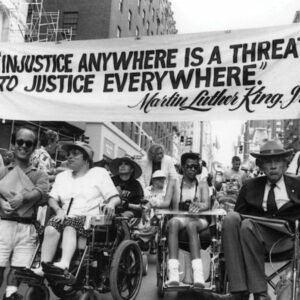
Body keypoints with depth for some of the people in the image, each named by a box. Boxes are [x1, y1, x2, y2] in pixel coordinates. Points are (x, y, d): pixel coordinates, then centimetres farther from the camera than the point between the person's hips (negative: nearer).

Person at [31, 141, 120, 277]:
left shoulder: (99, 173, 11)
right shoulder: (62, 176, 24)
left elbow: (116, 197, 4)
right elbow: (52, 198, 14)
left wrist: (111, 204, -20)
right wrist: (59, 210, -8)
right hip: (66, 218, 4)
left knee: (69, 226, -35)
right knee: (51, 228, -29)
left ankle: (64, 264, -52)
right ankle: (43, 267, -36)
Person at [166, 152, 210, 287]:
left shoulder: (202, 185, 13)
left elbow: (207, 204, -6)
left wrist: (199, 206, -29)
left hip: (198, 220, 0)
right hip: (179, 218, 0)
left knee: (191, 225, -37)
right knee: (174, 223, -36)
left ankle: (198, 275, -50)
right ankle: (173, 274, -49)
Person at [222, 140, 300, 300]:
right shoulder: (250, 186, 19)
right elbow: (239, 213, 14)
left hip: (285, 236, -3)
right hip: (256, 230, 3)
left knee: (248, 225, -31)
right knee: (231, 218, -28)